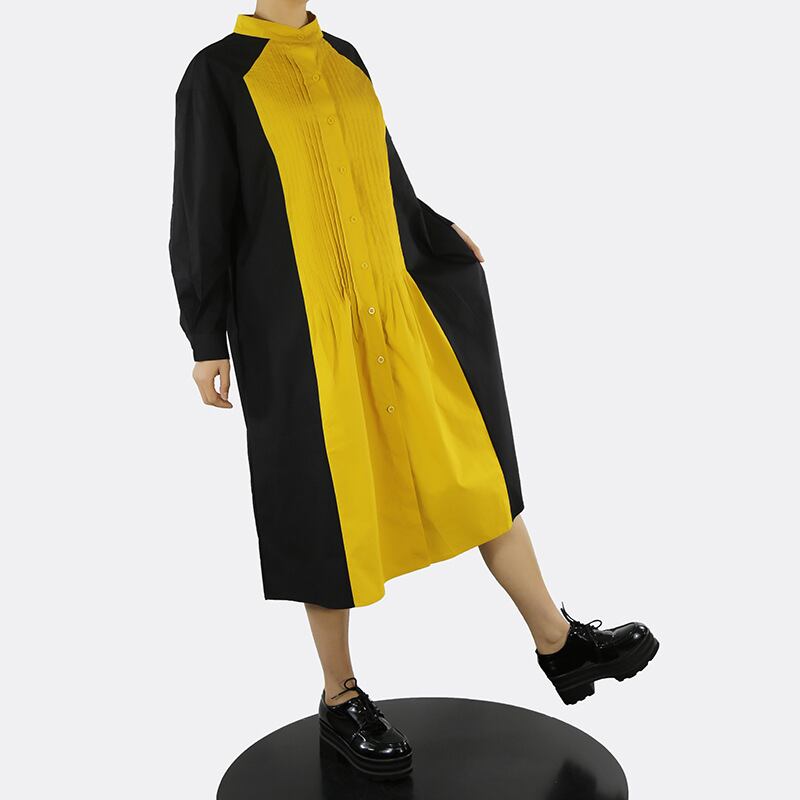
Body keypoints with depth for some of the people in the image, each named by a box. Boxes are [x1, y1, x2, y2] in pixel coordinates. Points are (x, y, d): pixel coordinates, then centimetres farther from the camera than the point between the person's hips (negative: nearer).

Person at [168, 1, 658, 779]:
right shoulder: (216, 73, -5)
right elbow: (202, 211, -6)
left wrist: (439, 234, 34)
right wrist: (207, 343, -8)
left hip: (385, 304, 6)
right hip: (297, 320, -6)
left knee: (470, 454, 8)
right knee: (330, 498, 2)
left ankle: (557, 640, 21)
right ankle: (340, 698, 21)